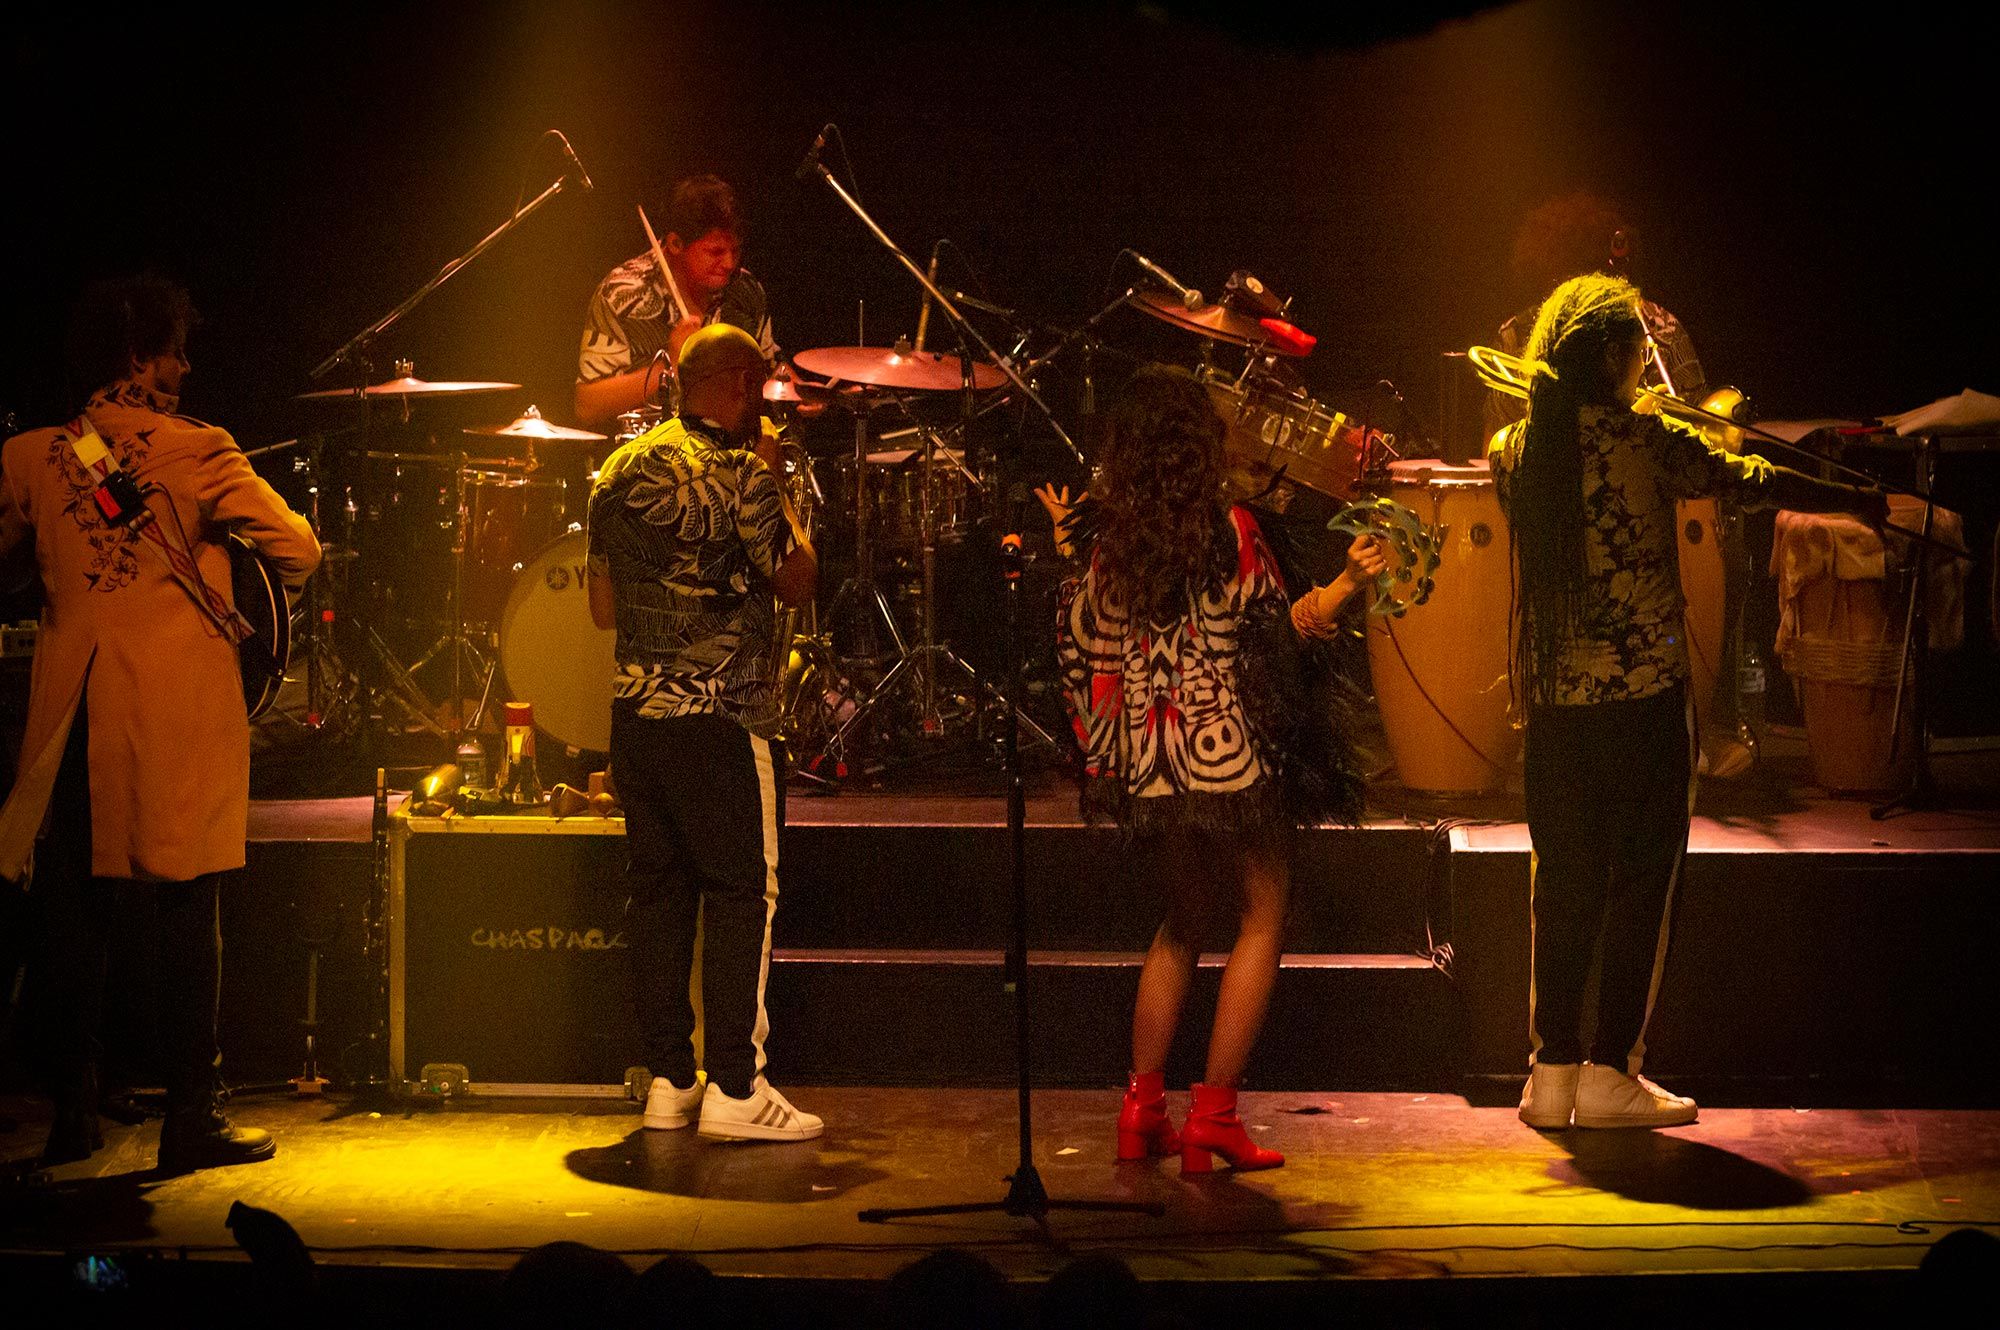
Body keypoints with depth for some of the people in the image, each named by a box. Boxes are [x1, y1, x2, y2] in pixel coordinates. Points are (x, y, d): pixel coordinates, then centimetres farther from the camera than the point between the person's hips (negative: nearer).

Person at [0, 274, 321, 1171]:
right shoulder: (197, 452, -6)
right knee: (185, 911, 1)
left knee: (73, 914, 9)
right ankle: (190, 1119, 2)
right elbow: (299, 552, -8)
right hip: (180, 709, -4)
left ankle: (73, 1113, 14)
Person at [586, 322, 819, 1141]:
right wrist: (777, 491, 7)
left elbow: (603, 607, 15)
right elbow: (797, 582, -3)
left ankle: (667, 1081, 14)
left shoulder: (619, 473, 11)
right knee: (743, 893, -2)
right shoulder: (736, 474, -11)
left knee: (658, 889, 10)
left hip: (634, 706, 7)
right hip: (721, 714, -7)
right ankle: (734, 1088, -3)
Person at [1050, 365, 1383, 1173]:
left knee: (1185, 921, 21)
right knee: (1261, 922, 8)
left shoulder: (1101, 534, 2)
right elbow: (1278, 630, -6)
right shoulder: (1228, 528, -9)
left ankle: (1143, 1107, 16)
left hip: (1144, 763, 5)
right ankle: (1214, 1115, 1)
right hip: (1229, 754, -5)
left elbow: (1081, 638, 8)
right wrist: (1346, 583, 3)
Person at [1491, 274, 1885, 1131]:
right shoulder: (1643, 440, -8)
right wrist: (1870, 502, 4)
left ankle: (1551, 1070, 13)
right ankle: (1611, 1073, 5)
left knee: (1563, 881, 12)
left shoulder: (1512, 450, 5)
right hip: (1643, 692, -5)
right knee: (1641, 881, 4)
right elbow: (1750, 482, -5)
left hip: (1552, 699, 5)